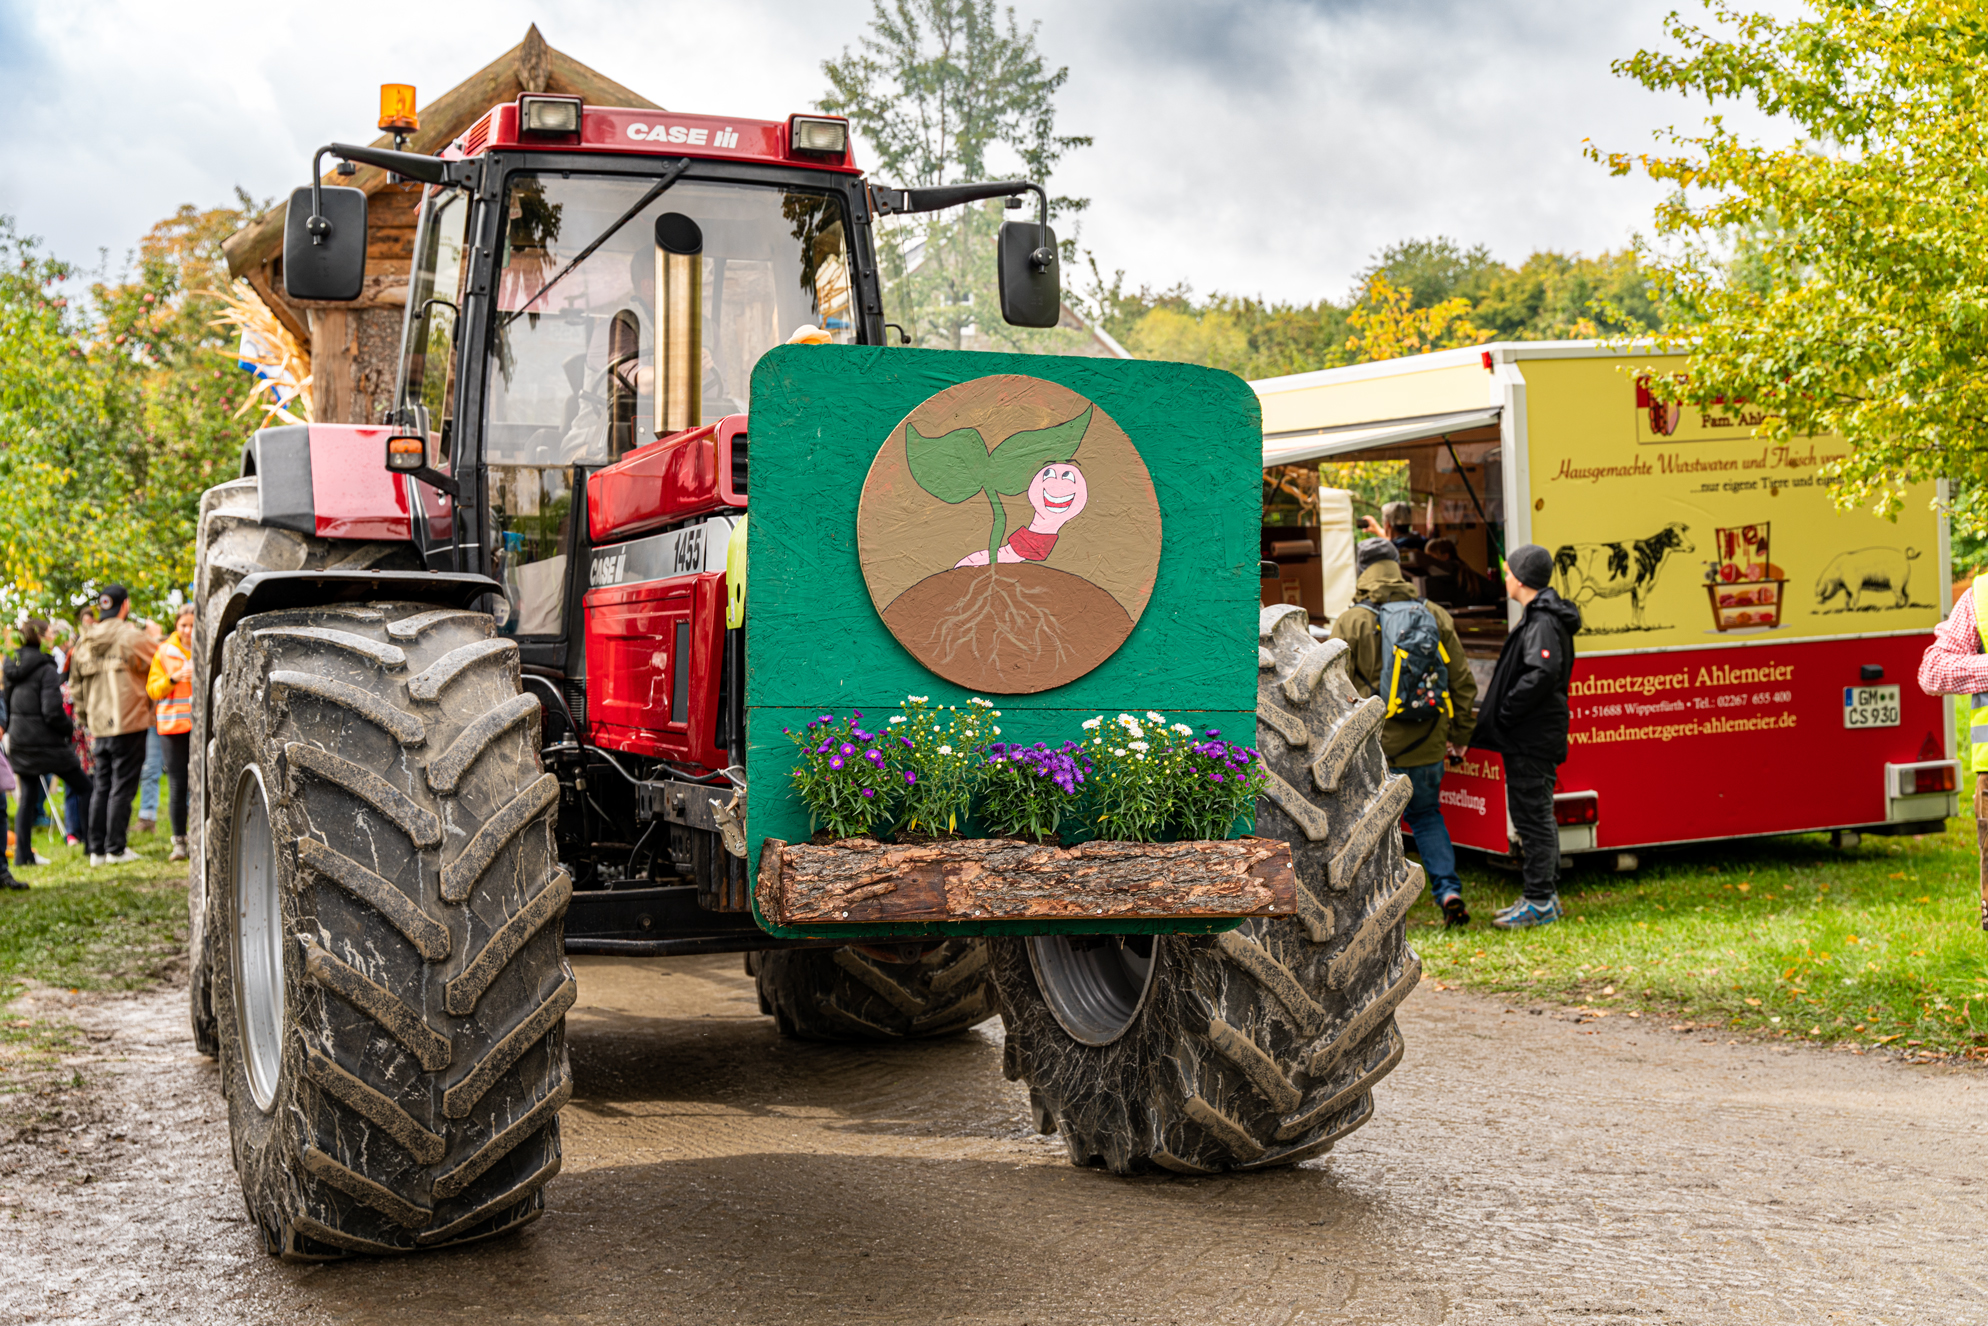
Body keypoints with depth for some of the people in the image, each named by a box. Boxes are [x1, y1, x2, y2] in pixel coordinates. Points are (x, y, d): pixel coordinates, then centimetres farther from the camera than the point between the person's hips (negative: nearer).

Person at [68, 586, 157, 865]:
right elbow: (154, 664, -4)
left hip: (99, 725, 6)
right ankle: (116, 849, -2)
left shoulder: (85, 642, 9)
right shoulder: (130, 636, -11)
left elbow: (77, 683, 14)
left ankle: (97, 850, 12)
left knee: (101, 786, 12)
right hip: (129, 721, -6)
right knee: (122, 786, -2)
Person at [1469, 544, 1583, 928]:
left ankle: (1539, 903, -1)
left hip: (1532, 739, -11)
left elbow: (1542, 674, -30)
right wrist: (1497, 713, 12)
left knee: (1531, 816, -6)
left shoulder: (1543, 623, -17)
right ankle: (1547, 894, 25)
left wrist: (1505, 713, -21)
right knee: (1536, 814, 16)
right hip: (1534, 737, 11)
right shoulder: (1541, 617, 15)